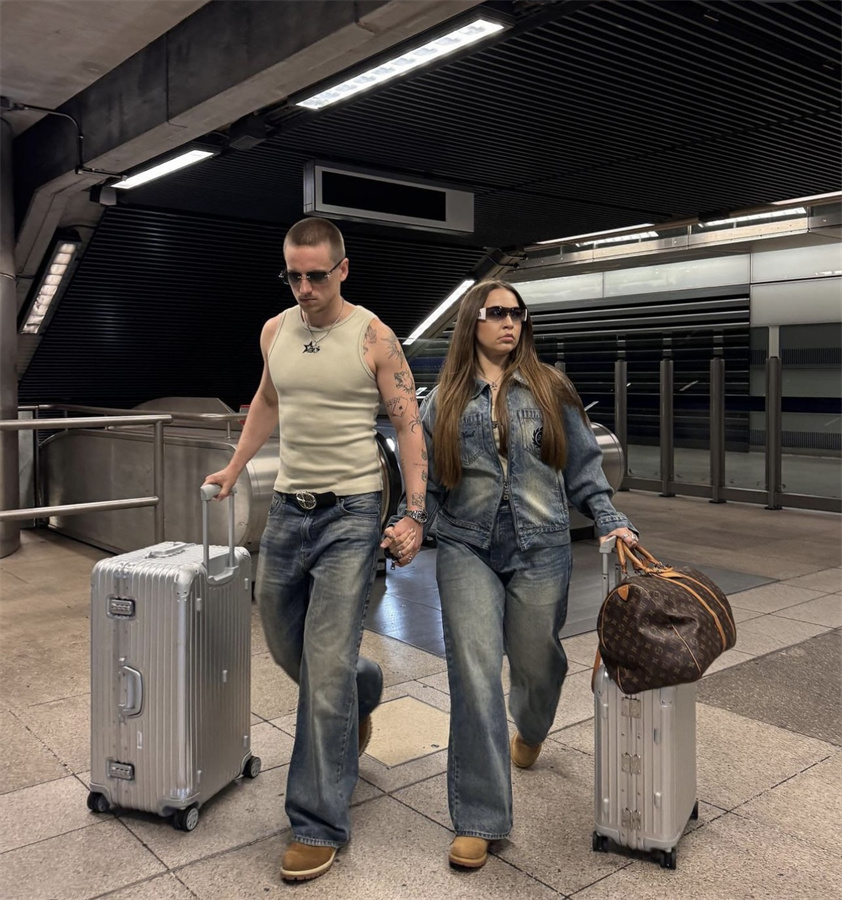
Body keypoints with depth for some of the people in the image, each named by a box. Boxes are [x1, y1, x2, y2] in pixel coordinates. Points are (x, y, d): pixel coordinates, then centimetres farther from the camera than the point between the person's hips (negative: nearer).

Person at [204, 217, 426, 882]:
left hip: (351, 514, -6)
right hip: (287, 508, 6)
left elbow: (409, 426, -8)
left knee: (326, 668, -8)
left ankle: (319, 825, 5)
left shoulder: (374, 337, -7)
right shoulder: (275, 332, 9)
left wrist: (415, 514, -17)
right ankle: (363, 689, 49)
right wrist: (235, 467, 26)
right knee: (286, 647, 17)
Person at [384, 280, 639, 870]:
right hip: (467, 549, 0)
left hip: (541, 549, 1)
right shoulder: (444, 399, 8)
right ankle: (480, 821, 3)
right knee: (475, 676, -8)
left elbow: (584, 466, 8)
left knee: (536, 661, 13)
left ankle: (531, 731, 52)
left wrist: (611, 520, -2)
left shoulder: (552, 390, 7)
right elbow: (425, 478, 10)